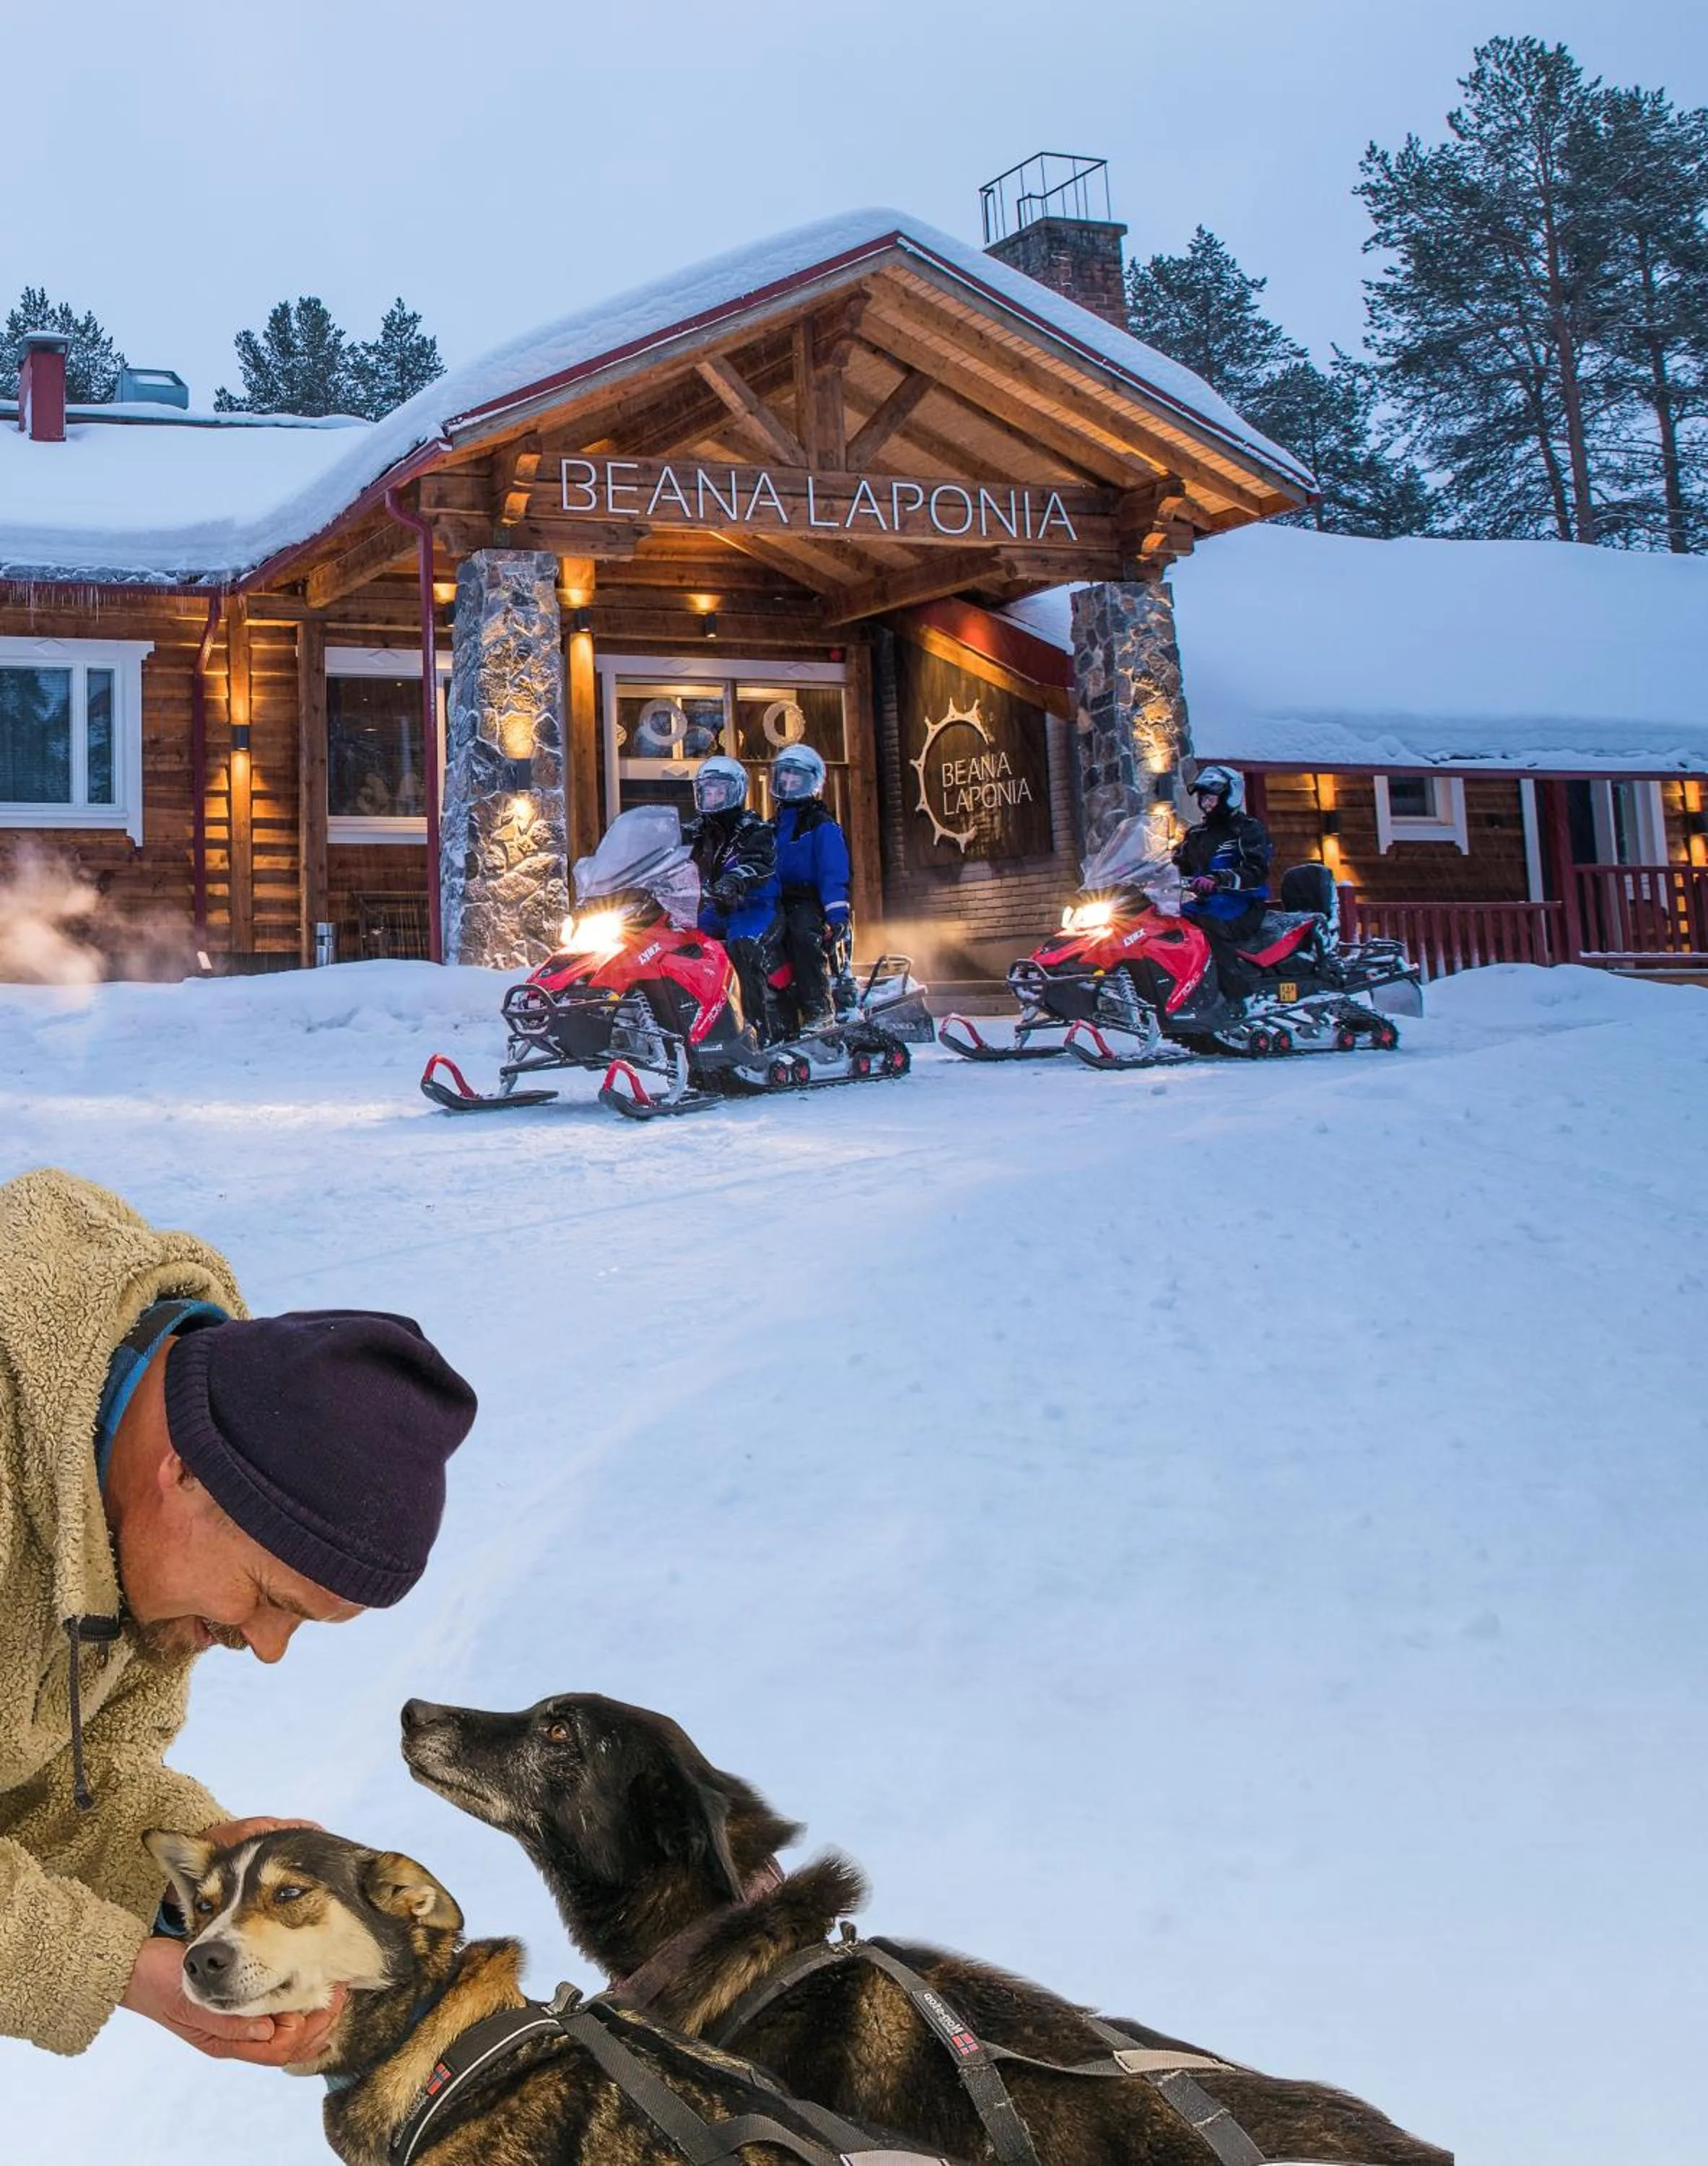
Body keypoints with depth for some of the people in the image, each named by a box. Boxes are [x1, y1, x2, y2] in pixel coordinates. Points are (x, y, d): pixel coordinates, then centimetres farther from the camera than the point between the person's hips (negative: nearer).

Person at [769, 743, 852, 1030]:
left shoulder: (822, 825, 0)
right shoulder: (775, 826, 24)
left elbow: (834, 875, -12)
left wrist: (837, 918, -24)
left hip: (809, 902, -7)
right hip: (779, 904, 7)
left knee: (803, 935, -37)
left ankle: (819, 1010, -42)